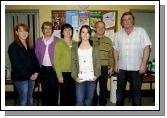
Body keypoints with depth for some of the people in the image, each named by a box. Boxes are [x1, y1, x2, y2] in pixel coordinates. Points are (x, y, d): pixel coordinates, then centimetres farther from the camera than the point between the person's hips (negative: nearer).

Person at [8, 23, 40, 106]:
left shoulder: (29, 46, 12)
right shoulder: (13, 46, -9)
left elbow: (35, 59, 11)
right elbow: (16, 64, -14)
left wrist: (36, 72, -4)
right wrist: (28, 75, -12)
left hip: (32, 77, 6)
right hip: (20, 78, -6)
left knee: (30, 99, 15)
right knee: (23, 101, 2)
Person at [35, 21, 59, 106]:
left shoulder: (56, 40, -4)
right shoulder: (39, 41, 5)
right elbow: (36, 55, 7)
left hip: (53, 68, -2)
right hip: (43, 69, 3)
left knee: (54, 89, 5)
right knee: (45, 90, 12)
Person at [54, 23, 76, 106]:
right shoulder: (59, 43, -4)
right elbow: (56, 60, -7)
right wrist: (59, 75, -10)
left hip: (73, 73, 4)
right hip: (64, 73, -4)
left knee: (72, 94, 11)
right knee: (64, 94, 5)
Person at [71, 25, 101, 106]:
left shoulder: (95, 45, 7)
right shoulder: (75, 46, 7)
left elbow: (97, 61, 3)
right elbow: (73, 62, 3)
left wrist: (96, 75, -6)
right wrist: (75, 76, -6)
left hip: (91, 77, 1)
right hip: (80, 78, 0)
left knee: (89, 99, 9)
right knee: (79, 100, -3)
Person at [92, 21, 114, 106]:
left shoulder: (108, 40, 8)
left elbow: (111, 55, 8)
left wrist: (111, 67, 5)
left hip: (104, 68, 2)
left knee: (103, 88, 10)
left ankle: (102, 104, 26)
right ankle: (94, 104, 25)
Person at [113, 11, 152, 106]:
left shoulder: (141, 31, -5)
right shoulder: (118, 34, 6)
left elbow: (147, 48, -9)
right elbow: (116, 50, 10)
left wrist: (143, 64, -15)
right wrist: (116, 63, 2)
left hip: (136, 68, -3)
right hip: (122, 68, 3)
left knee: (136, 91, 9)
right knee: (120, 89, 15)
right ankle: (119, 104, 32)